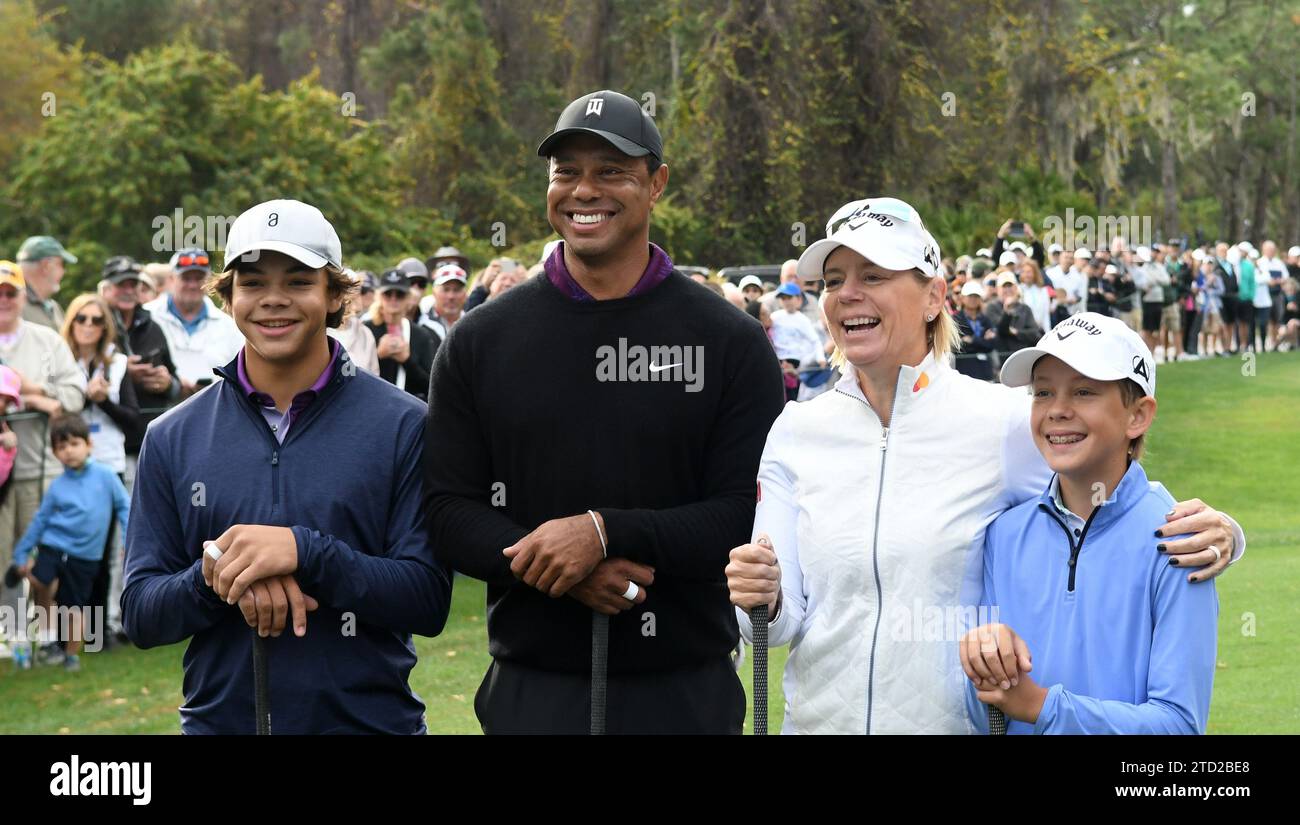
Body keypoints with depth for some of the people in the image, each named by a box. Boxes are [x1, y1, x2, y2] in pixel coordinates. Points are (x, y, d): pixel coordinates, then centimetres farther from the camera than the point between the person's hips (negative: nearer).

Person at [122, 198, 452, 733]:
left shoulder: (402, 425, -6)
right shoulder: (172, 439, 2)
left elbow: (428, 602, -11)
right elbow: (140, 616, 0)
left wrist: (305, 553, -24)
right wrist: (219, 577, -19)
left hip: (370, 719, -2)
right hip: (218, 719, 2)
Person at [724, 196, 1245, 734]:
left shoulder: (1006, 421, -8)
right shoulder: (796, 431, 0)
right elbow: (784, 623, -2)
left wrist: (1213, 533, -20)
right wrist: (764, 603, -23)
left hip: (960, 720, -2)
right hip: (818, 718, 2)